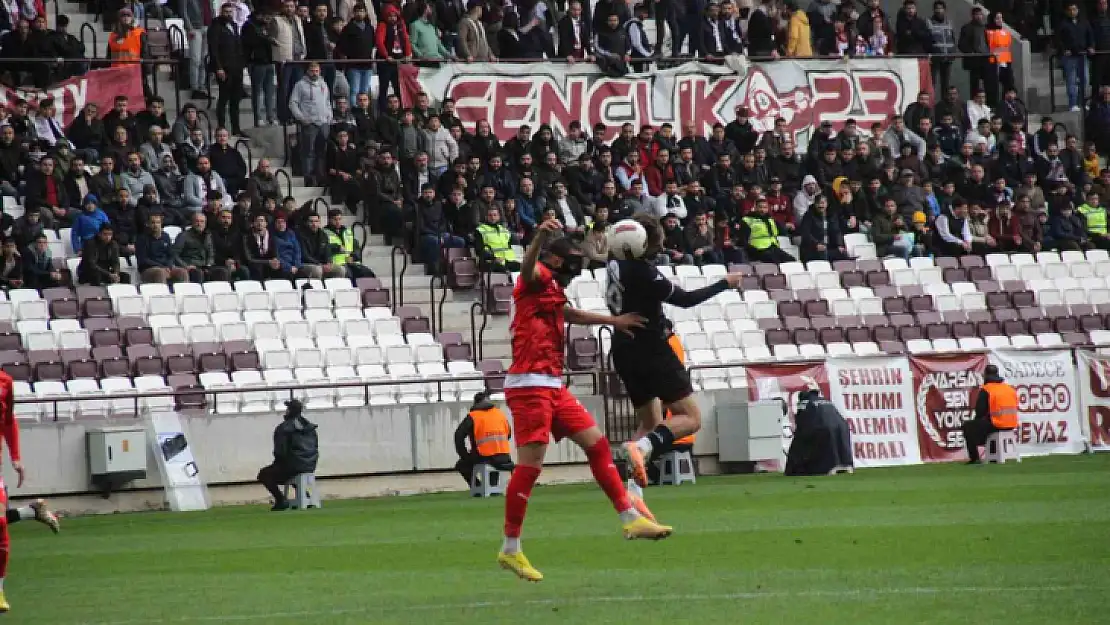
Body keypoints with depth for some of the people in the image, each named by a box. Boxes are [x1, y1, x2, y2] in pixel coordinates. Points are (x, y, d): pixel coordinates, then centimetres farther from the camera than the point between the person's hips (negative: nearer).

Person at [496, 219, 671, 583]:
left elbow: (569, 315, 42)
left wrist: (613, 321, 52)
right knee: (530, 465, -11)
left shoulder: (552, 292, 21)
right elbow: (528, 268, -31)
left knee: (597, 444, 10)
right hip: (530, 385, -10)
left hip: (553, 387, 10)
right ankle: (510, 549, -6)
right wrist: (540, 238, -52)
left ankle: (630, 518, 16)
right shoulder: (537, 280, -6)